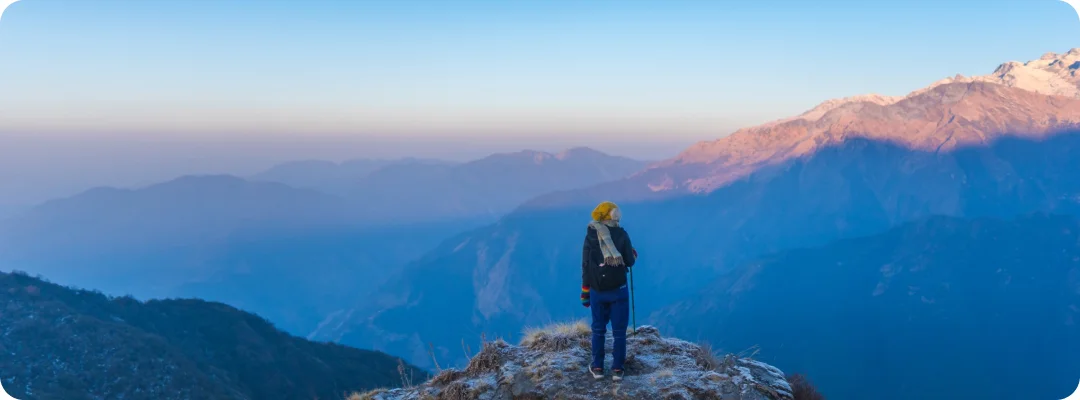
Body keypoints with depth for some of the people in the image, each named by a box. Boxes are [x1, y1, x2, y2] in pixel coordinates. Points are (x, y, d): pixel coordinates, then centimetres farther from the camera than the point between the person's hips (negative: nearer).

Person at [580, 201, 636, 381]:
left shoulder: (591, 236, -1)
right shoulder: (621, 234, -5)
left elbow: (585, 266, 1)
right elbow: (629, 262, -2)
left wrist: (585, 291, 8)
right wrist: (634, 254, 22)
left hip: (597, 291, 2)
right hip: (618, 289, -2)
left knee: (598, 329, 14)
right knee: (619, 330, 8)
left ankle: (597, 368, 16)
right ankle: (617, 369, 9)